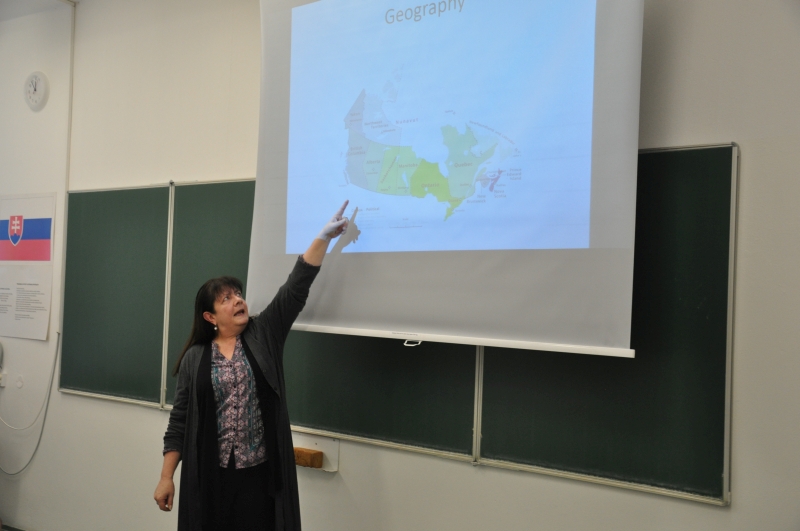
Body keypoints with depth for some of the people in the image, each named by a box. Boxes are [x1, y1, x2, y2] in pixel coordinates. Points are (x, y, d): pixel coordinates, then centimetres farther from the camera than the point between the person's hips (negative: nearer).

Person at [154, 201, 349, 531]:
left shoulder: (264, 335, 3)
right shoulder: (195, 359, 2)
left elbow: (296, 288, -4)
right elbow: (180, 421, 4)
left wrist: (324, 237, -11)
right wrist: (166, 478, 1)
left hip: (261, 472, 0)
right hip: (211, 476, 0)